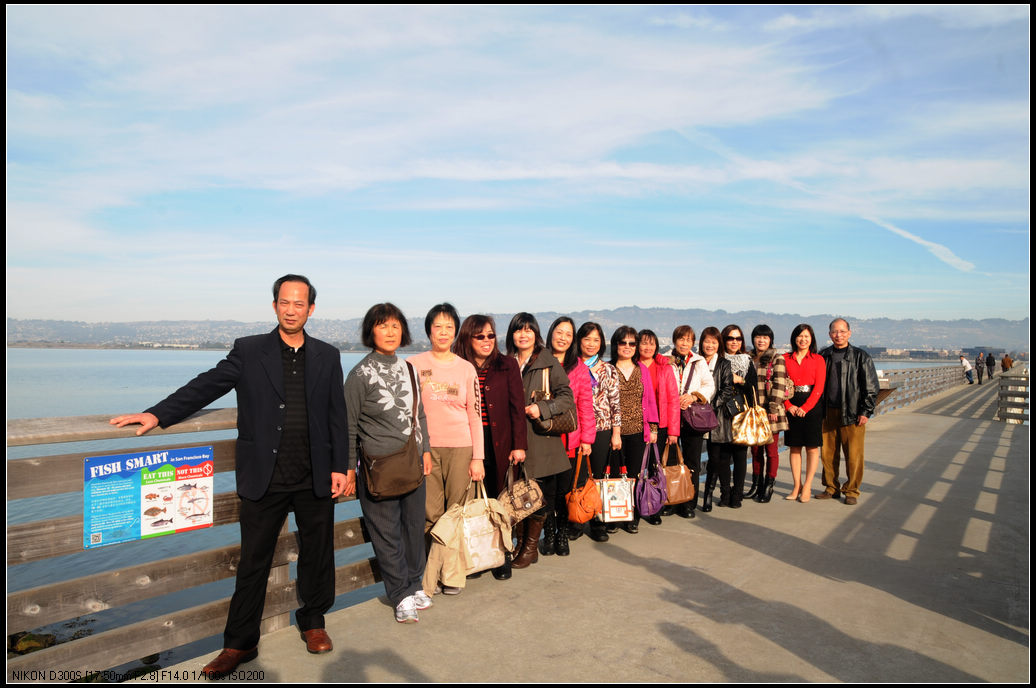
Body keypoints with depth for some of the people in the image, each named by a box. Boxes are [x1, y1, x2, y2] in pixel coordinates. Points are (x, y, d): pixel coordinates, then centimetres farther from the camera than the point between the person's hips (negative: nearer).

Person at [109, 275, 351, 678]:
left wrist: (341, 467, 1)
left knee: (317, 554, 14)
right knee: (253, 562, 8)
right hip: (265, 478, -1)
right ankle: (240, 644, 24)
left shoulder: (327, 356, 5)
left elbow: (337, 417, 5)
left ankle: (313, 622, 36)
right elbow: (206, 386, -4)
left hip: (315, 479, 1)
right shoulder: (248, 351, 3)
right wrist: (158, 414, -17)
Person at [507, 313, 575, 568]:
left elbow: (566, 397, -2)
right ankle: (521, 542, 21)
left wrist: (542, 408, -16)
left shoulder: (549, 363, 0)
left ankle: (530, 547, 14)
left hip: (541, 439, -3)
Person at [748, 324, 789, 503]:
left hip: (770, 413, -5)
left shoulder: (777, 359, -2)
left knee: (771, 451, 2)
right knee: (755, 451, 10)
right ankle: (756, 485, 20)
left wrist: (773, 409, -15)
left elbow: (779, 385, -9)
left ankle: (768, 488, 10)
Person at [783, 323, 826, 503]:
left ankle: (807, 487, 7)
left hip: (812, 406, -2)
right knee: (794, 446, 5)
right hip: (791, 406, 2)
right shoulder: (786, 359, 7)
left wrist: (805, 407, -13)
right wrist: (789, 406, -9)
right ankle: (797, 485, 13)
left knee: (812, 447, 0)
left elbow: (819, 387, -4)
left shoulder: (818, 359, 2)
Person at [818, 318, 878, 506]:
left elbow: (871, 387, 0)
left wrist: (866, 412, -5)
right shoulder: (823, 356, 10)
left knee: (853, 455, 0)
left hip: (852, 414, -3)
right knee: (828, 453, 7)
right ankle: (831, 488, 20)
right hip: (828, 413, 3)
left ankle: (851, 491, 14)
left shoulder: (861, 357, 1)